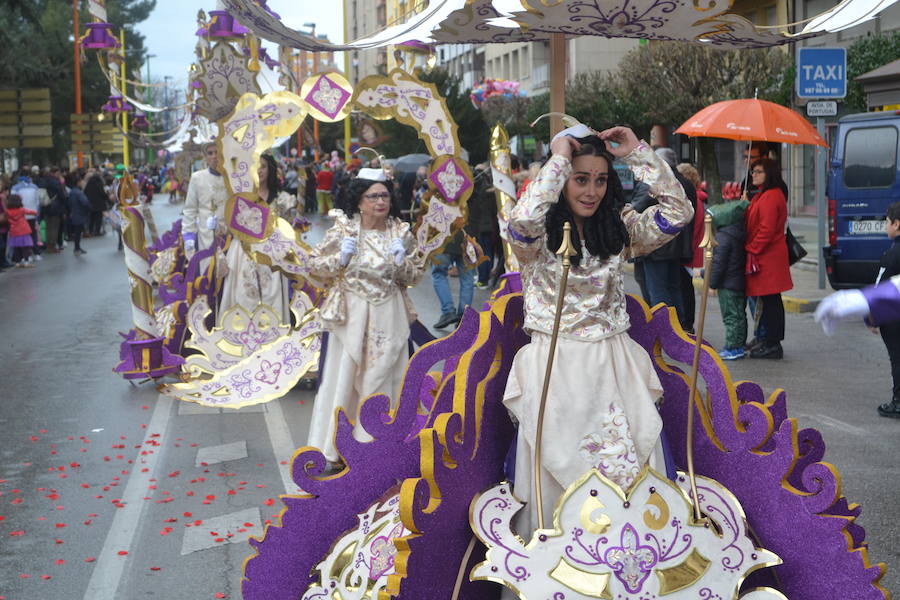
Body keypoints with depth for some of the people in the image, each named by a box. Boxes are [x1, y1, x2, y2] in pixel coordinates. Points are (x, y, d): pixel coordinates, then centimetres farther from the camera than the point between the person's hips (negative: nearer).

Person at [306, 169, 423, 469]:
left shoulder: (401, 233, 2)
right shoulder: (343, 229, -4)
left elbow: (415, 276, 10)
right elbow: (314, 266, 1)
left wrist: (402, 263, -10)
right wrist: (340, 258, -15)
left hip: (388, 317, 2)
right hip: (351, 315, -2)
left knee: (383, 379, 8)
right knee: (343, 377, 2)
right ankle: (331, 447, 14)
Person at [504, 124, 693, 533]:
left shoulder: (619, 227, 9)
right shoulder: (539, 233, -4)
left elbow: (678, 212, -1)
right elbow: (522, 222, -28)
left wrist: (638, 153, -4)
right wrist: (557, 159, -18)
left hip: (614, 366, 4)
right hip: (556, 367, -3)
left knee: (633, 465, 0)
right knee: (560, 465, -1)